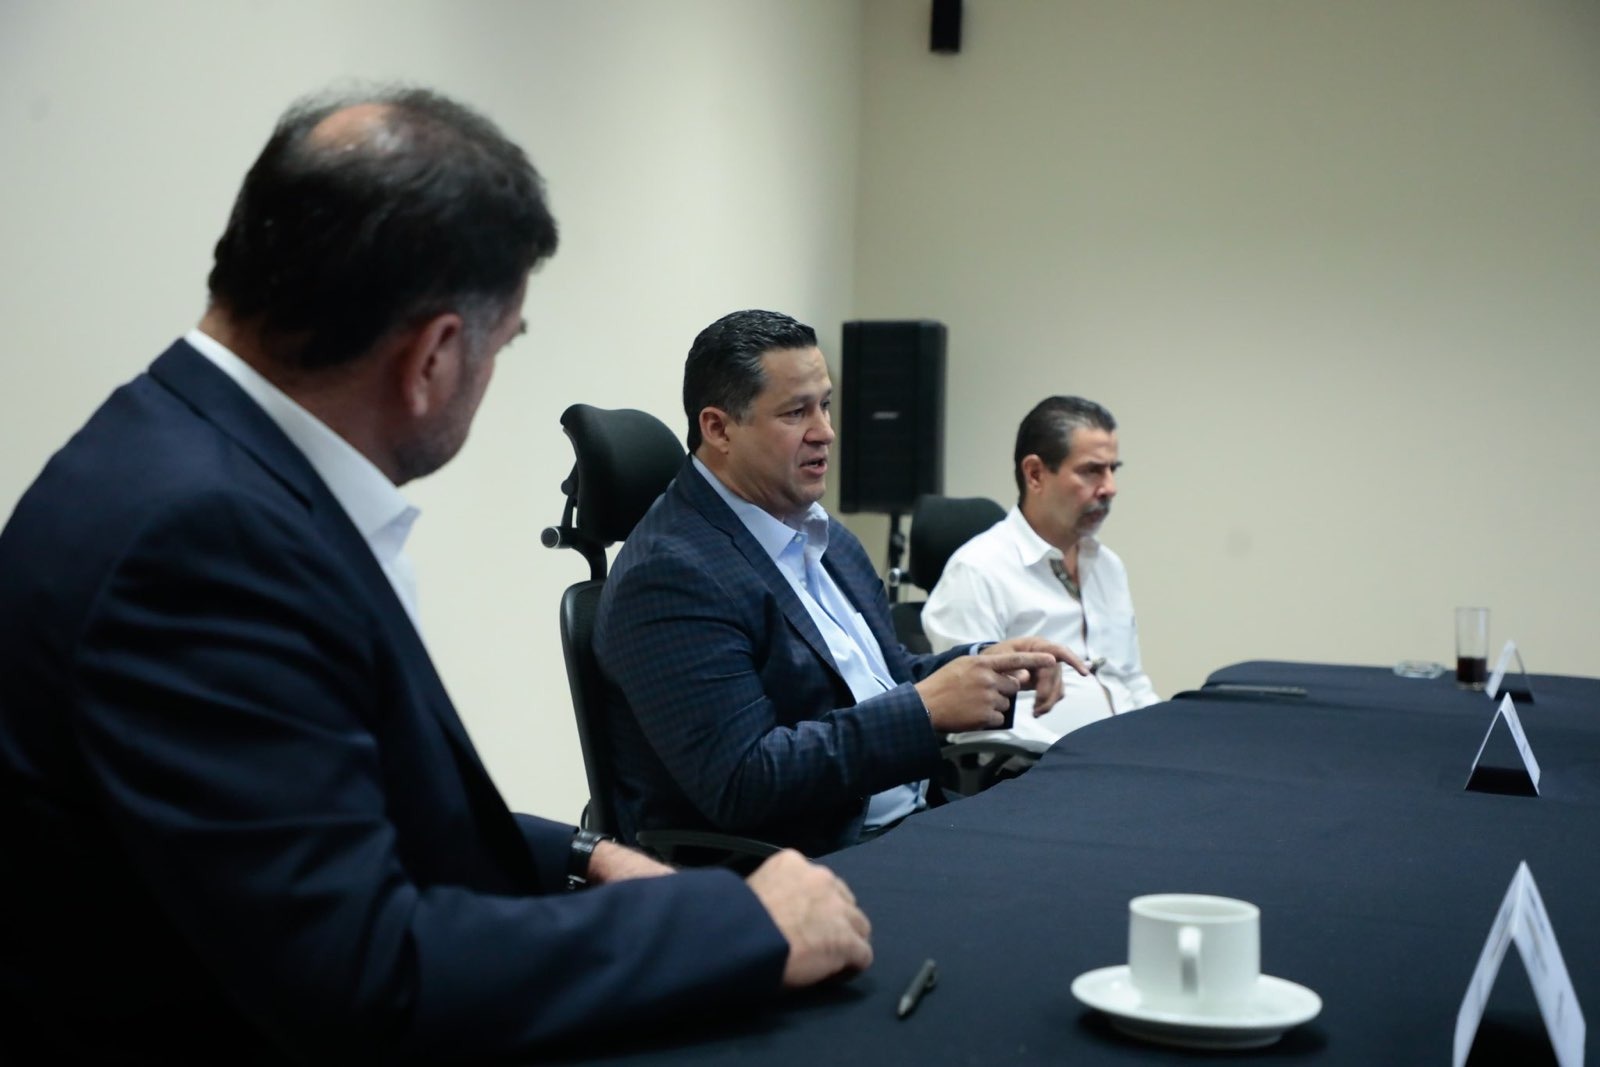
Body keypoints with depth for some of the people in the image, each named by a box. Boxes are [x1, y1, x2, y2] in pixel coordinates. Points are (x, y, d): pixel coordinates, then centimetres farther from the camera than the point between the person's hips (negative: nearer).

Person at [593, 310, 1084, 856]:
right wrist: (926, 709, -21)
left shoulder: (826, 538, 12)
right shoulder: (671, 573, -16)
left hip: (910, 826, 8)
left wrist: (988, 666, 1)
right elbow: (739, 783, -21)